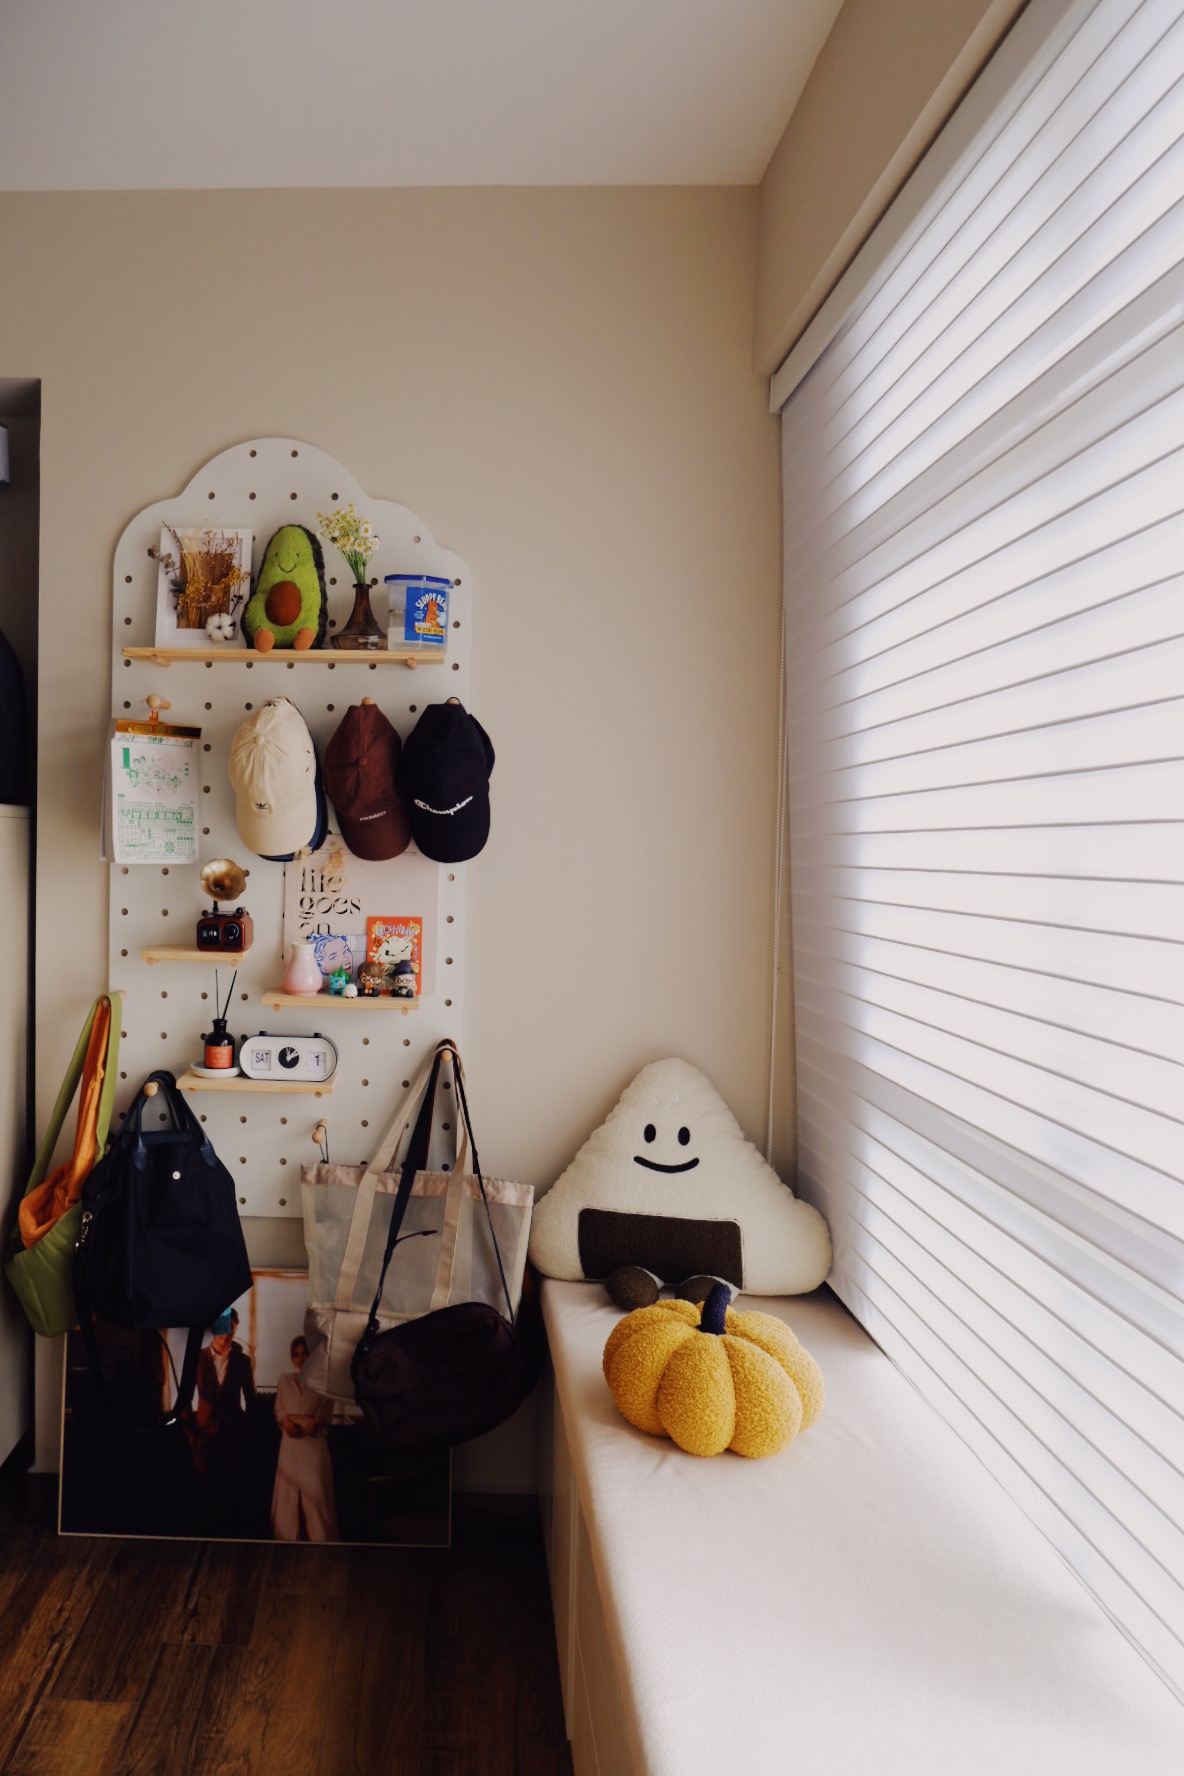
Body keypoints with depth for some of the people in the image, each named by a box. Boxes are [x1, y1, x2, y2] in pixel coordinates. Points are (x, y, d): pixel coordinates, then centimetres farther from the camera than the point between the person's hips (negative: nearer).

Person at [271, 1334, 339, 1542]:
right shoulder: (285, 1379, 8)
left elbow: (326, 1414, -2)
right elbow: (278, 1410, 9)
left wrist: (313, 1425, -17)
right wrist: (286, 1423, -10)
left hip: (314, 1440, -3)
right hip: (290, 1441, 3)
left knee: (315, 1489, -4)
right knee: (289, 1488, 6)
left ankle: (320, 1539, 4)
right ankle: (289, 1537, 16)